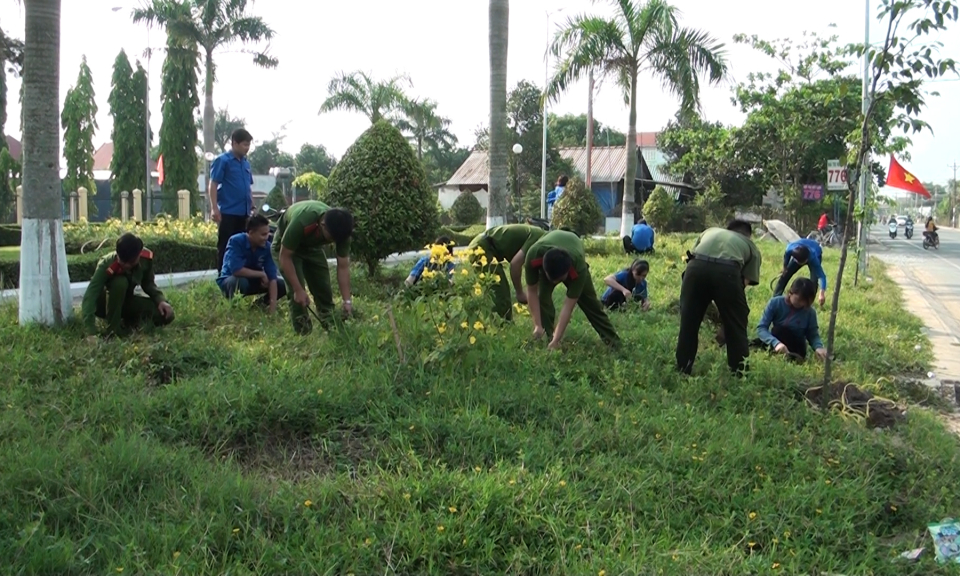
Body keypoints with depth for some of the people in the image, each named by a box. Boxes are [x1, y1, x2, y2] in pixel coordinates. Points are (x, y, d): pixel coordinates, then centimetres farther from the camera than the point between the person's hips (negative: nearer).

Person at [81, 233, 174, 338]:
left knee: (166, 315, -17)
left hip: (125, 300, 5)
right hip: (103, 303, -4)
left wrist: (160, 300, -23)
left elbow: (148, 283, -3)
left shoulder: (146, 257, -22)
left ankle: (128, 319, 10)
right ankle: (113, 330, -24)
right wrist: (90, 333, -56)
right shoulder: (106, 265, -36)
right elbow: (90, 296, -44)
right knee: (120, 282, -39)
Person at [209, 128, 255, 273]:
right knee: (225, 247, -2)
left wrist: (252, 207, 17)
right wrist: (214, 208, -16)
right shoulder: (222, 160, -5)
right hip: (228, 212, -7)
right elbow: (213, 185, -9)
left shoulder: (246, 163, 15)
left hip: (243, 213, 7)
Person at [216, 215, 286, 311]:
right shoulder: (236, 241, -26)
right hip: (229, 280, -5)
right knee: (240, 281, -39)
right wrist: (262, 274, -23)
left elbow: (272, 276, -18)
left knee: (282, 286, -13)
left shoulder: (266, 246, -13)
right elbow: (237, 270, -36)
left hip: (251, 281, 5)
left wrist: (272, 306, -26)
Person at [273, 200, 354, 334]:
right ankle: (303, 332, -10)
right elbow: (285, 257, -32)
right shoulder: (301, 222, -44)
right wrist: (298, 290, -34)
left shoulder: (341, 229, -28)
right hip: (286, 246, -5)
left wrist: (347, 300, -25)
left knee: (324, 288, 0)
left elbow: (343, 267, -20)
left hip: (312, 246, 5)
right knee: (296, 291, -18)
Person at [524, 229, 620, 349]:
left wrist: (556, 339, -42)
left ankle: (611, 338, 18)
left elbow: (568, 305, -41)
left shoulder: (578, 266, -48)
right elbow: (532, 291, -30)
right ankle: (548, 337, -10)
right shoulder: (533, 256, -46)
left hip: (575, 259, -1)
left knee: (588, 298, 3)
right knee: (542, 295, -22)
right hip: (543, 254, 1)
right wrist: (537, 325, -34)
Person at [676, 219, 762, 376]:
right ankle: (740, 374, 20)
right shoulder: (751, 246, 32)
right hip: (727, 271, -2)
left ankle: (682, 370, 23)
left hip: (696, 267, 2)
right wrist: (729, 305, 31)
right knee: (735, 325, 15)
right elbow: (746, 281, 21)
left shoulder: (710, 231, 40)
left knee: (688, 322, 16)